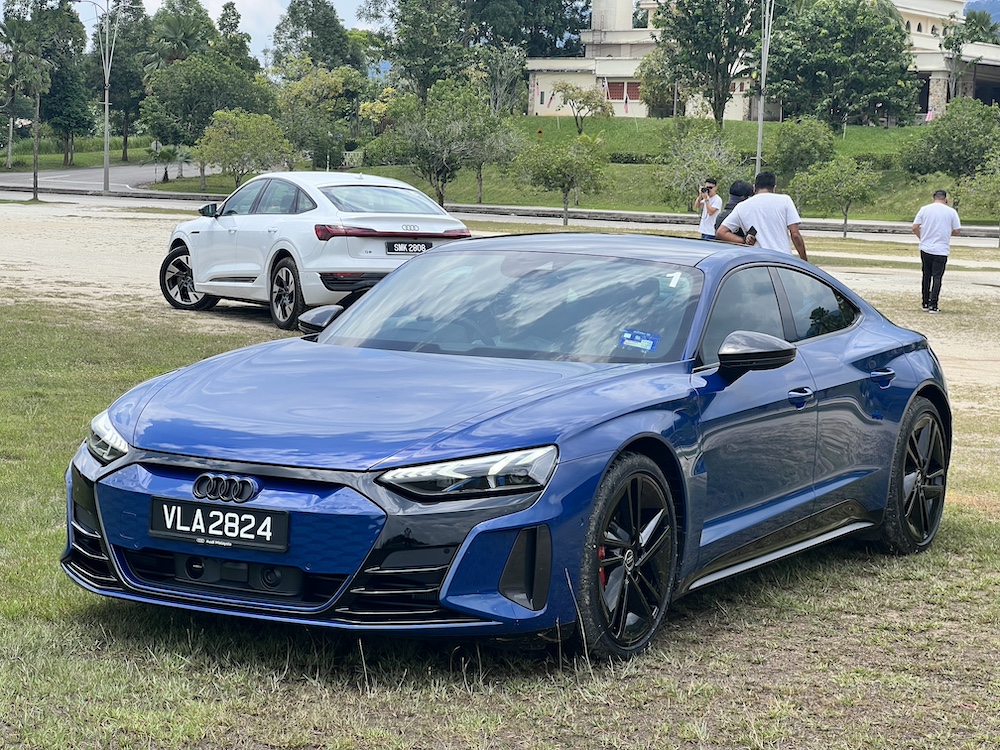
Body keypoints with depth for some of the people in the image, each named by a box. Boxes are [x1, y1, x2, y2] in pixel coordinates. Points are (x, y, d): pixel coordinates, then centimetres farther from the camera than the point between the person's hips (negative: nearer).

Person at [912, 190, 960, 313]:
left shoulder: (924, 209, 1)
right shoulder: (951, 211, -2)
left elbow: (915, 228, 0)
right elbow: (957, 230, 0)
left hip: (925, 248, 2)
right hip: (941, 250, -2)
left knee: (926, 276, 14)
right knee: (937, 277, -1)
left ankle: (925, 303, 18)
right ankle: (933, 305, -8)